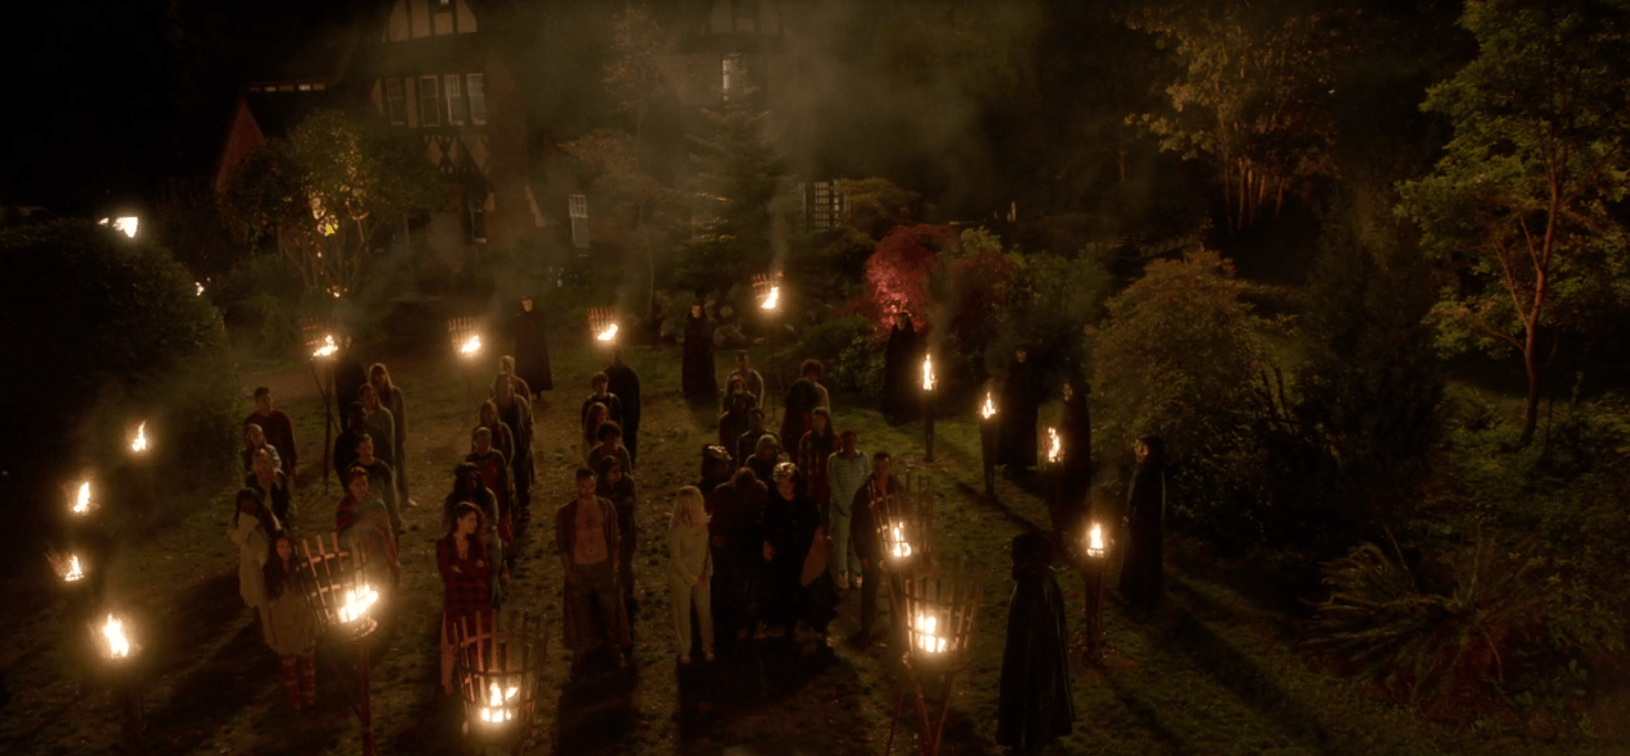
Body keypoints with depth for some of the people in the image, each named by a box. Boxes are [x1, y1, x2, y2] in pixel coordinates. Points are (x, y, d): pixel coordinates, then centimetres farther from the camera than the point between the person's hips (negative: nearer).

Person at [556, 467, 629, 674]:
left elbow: (613, 537, 5)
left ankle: (616, 649, 26)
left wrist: (613, 563, 1)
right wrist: (568, 570, -5)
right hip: (578, 569, -1)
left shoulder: (606, 507, -3)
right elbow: (561, 543, -2)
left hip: (603, 566, 1)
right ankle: (579, 654, 25)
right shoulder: (565, 513, -8)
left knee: (611, 609, 10)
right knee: (579, 613, 10)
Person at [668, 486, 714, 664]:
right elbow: (675, 559, -16)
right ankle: (684, 651, 28)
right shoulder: (677, 528, -22)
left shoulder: (703, 523, -9)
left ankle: (707, 647, 27)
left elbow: (706, 549, 2)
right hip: (681, 576, -4)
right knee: (683, 614, 11)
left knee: (705, 612, 8)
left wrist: (707, 572, -5)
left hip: (701, 576, 4)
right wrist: (692, 579, -11)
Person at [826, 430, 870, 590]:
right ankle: (841, 573, 14)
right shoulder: (834, 460, -4)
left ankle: (856, 573, 11)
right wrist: (844, 506, -9)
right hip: (840, 506, -1)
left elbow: (867, 482, 1)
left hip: (859, 506, 1)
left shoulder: (863, 458, 0)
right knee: (841, 538, 1)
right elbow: (833, 485, -5)